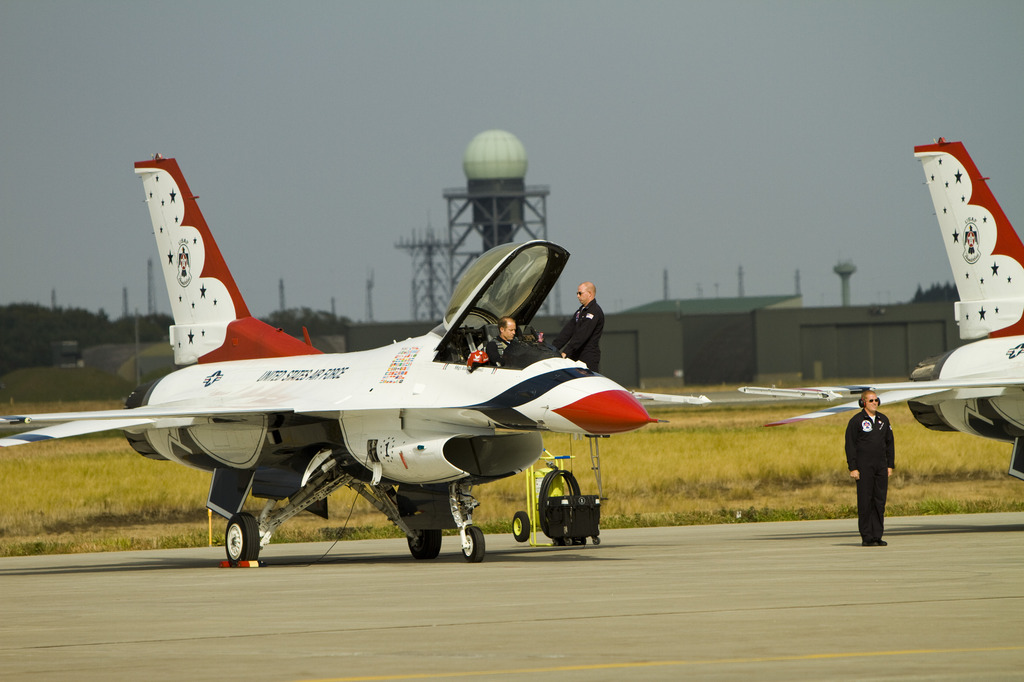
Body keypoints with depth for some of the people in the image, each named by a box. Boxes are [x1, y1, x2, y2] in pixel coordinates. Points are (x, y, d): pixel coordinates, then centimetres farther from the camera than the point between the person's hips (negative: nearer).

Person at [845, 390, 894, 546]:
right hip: (864, 467, -5)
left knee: (880, 501, 3)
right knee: (865, 501, -4)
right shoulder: (856, 421, -4)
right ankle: (866, 537, -1)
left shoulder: (883, 420, 12)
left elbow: (889, 443, 18)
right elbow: (850, 445, -6)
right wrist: (853, 468, -12)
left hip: (880, 466, 5)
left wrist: (890, 465, 10)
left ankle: (877, 536, 8)